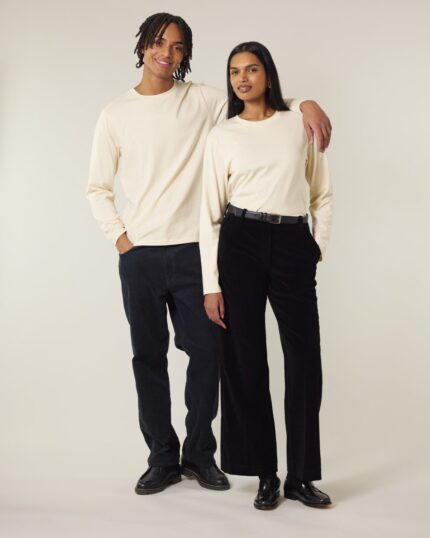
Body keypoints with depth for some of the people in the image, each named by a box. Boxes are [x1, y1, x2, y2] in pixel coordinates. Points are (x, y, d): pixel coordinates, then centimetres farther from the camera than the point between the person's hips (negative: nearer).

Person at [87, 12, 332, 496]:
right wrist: (118, 235, 0)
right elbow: (97, 187, 11)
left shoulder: (203, 101, 4)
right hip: (139, 256, 1)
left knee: (205, 352, 1)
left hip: (193, 251, 0)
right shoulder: (116, 114, 6)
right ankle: (162, 457, 20)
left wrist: (304, 103, -14)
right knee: (149, 356, 6)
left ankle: (199, 453, 19)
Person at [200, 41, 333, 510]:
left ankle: (301, 476, 14)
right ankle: (265, 475, 16)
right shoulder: (221, 136, 5)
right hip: (240, 243, 0)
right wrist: (211, 285, -4)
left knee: (305, 360, -1)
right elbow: (210, 211, 2)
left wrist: (319, 247, 2)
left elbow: (322, 195, 13)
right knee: (246, 360, 2)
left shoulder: (300, 124, 8)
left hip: (292, 246, 1)